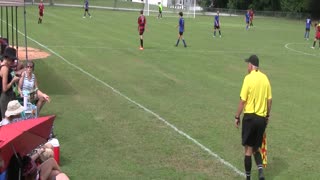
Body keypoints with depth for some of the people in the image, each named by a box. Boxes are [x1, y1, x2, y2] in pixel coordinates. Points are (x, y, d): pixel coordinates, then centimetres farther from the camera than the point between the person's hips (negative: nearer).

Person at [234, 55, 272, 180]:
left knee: (248, 149, 6)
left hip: (250, 117, -5)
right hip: (262, 118, 5)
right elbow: (269, 100, 7)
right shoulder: (265, 78, 3)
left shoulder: (248, 78, -11)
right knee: (256, 148, 17)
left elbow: (243, 100, -12)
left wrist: (237, 117, -1)